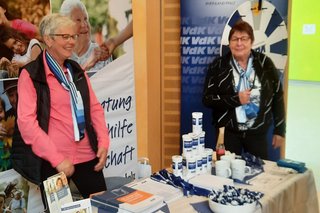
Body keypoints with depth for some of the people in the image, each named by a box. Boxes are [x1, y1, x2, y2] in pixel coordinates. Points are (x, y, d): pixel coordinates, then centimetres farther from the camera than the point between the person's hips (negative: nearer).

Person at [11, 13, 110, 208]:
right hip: (52, 161, -5)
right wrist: (56, 158, -17)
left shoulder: (77, 70, 12)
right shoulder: (31, 74, -6)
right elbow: (26, 121, -13)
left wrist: (103, 143, -1)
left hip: (87, 155, 5)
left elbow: (95, 108, 12)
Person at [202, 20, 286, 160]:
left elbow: (277, 97, 4)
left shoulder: (264, 63, -1)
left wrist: (280, 130, 4)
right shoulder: (218, 66, -3)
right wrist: (236, 99, -17)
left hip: (257, 132, 1)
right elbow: (207, 99, -6)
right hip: (228, 132, -1)